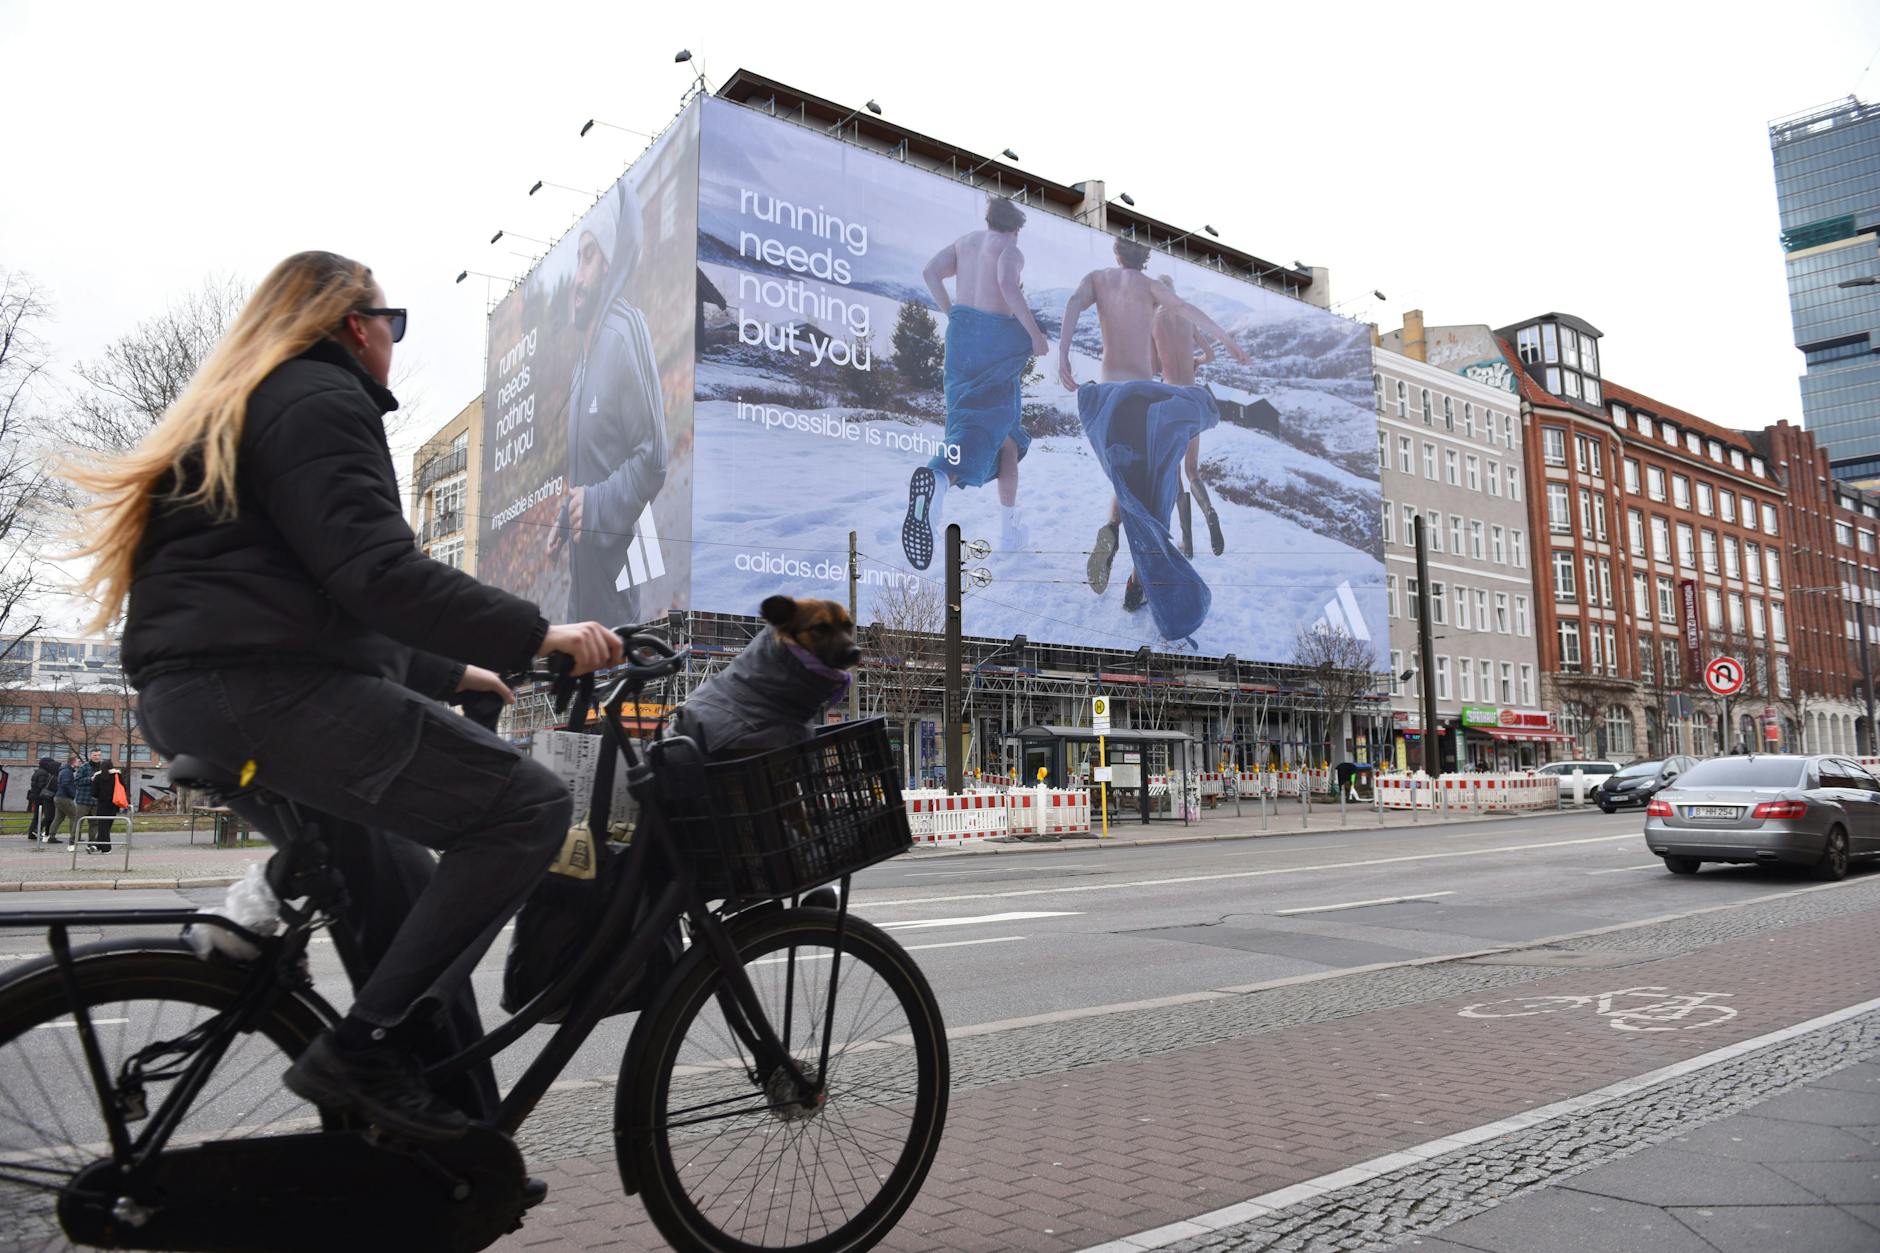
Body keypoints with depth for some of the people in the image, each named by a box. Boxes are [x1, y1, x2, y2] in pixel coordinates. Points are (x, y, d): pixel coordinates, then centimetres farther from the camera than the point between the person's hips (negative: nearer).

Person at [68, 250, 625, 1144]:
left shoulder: (235, 410, 28)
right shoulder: (320, 398, -5)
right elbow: (376, 574, -21)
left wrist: (453, 674, 30)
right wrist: (536, 635, -20)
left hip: (190, 696, 11)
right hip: (265, 686, -11)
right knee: (527, 805, -16)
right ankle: (365, 1050, -16)